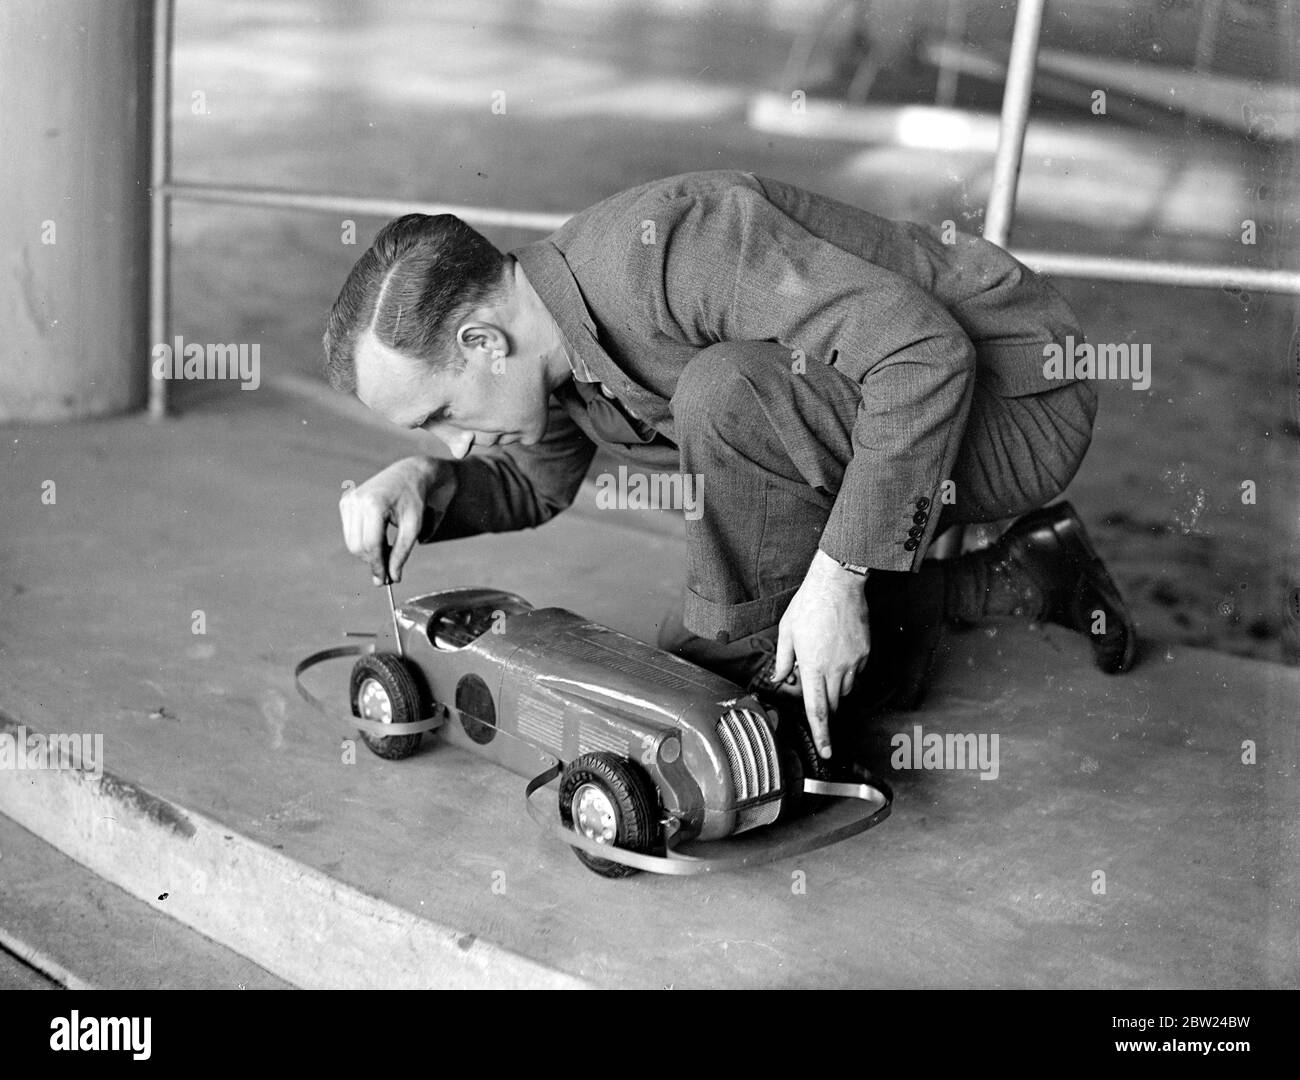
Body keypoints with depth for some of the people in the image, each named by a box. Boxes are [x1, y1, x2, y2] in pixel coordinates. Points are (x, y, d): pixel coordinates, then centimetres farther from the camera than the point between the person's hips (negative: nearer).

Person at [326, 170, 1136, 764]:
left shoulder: (663, 245, -32)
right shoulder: (556, 319, -3)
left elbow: (927, 352, -35)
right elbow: (533, 481, 17)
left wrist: (837, 577, -34)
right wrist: (425, 484, -5)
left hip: (1020, 404, -9)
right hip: (905, 405, 9)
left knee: (724, 392, -33)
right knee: (691, 663, 8)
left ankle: (762, 665, -8)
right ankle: (1031, 576, 16)